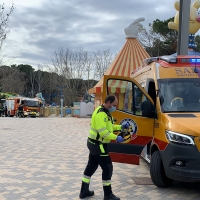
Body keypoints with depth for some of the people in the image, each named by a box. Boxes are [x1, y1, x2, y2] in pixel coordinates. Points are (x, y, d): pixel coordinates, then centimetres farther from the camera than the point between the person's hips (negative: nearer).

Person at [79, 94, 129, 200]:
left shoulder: (105, 112, 12)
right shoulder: (101, 114, -23)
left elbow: (109, 126, 19)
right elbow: (103, 132, -29)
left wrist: (121, 127, 8)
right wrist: (116, 137, -23)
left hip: (94, 144, 11)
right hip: (98, 145, -11)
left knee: (91, 166, 16)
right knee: (107, 168, -3)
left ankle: (84, 191, 26)